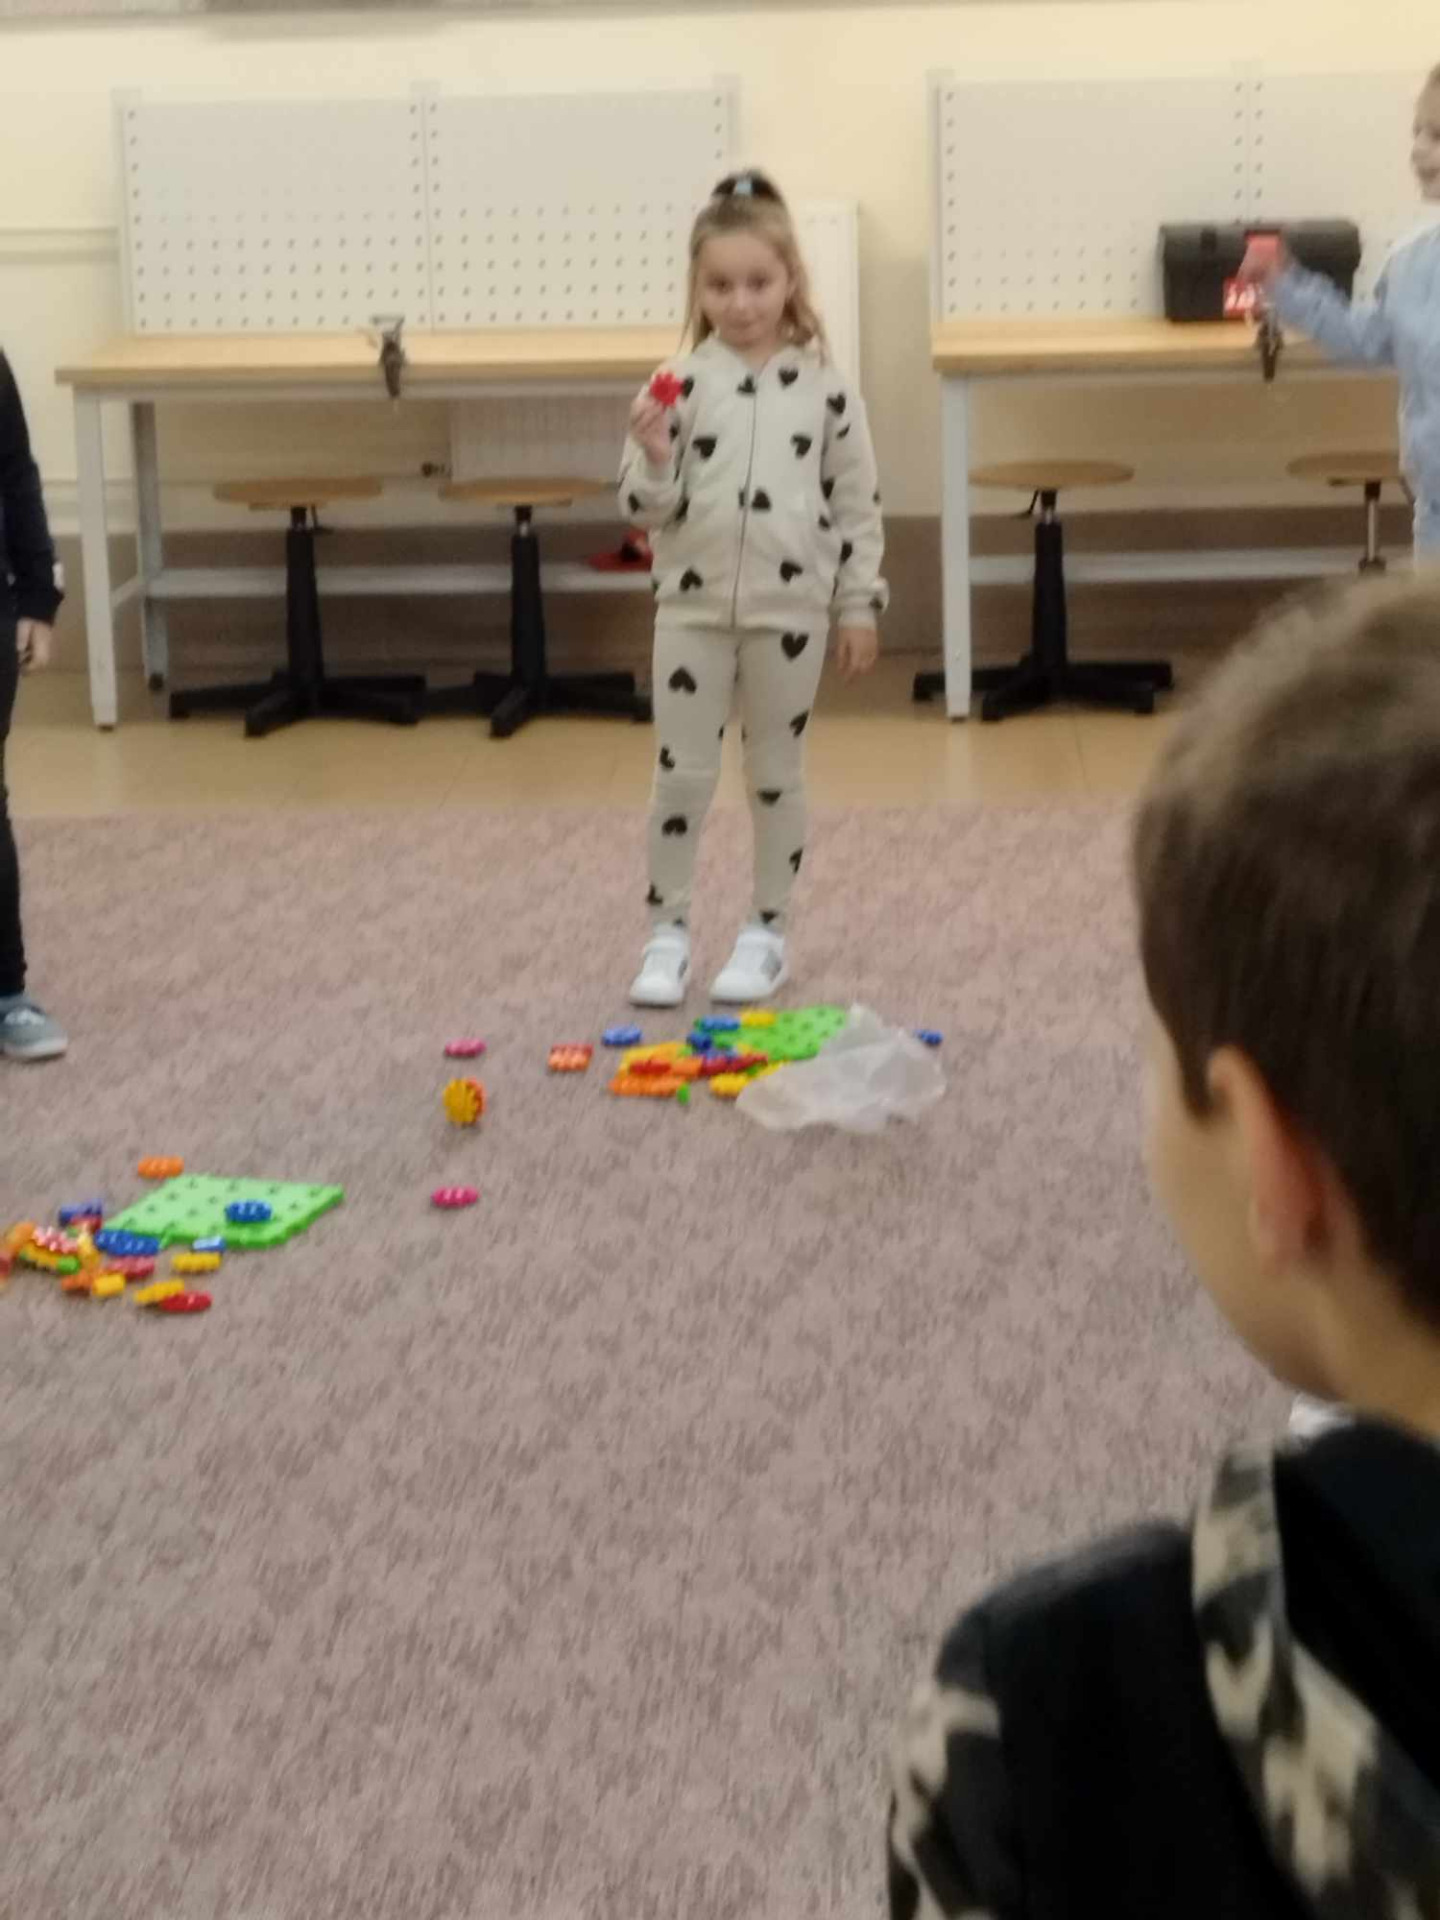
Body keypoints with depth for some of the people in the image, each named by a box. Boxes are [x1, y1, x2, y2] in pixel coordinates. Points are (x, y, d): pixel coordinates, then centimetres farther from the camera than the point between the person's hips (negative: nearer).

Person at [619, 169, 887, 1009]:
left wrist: (860, 604, 1)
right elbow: (645, 509, -1)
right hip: (693, 605, 0)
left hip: (791, 608, 0)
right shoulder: (678, 383, -3)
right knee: (682, 775, 4)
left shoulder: (825, 385, -2)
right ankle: (669, 932, 15)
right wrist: (654, 459, -22)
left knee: (778, 774, 9)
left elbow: (858, 502, 3)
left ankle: (768, 933, 20)